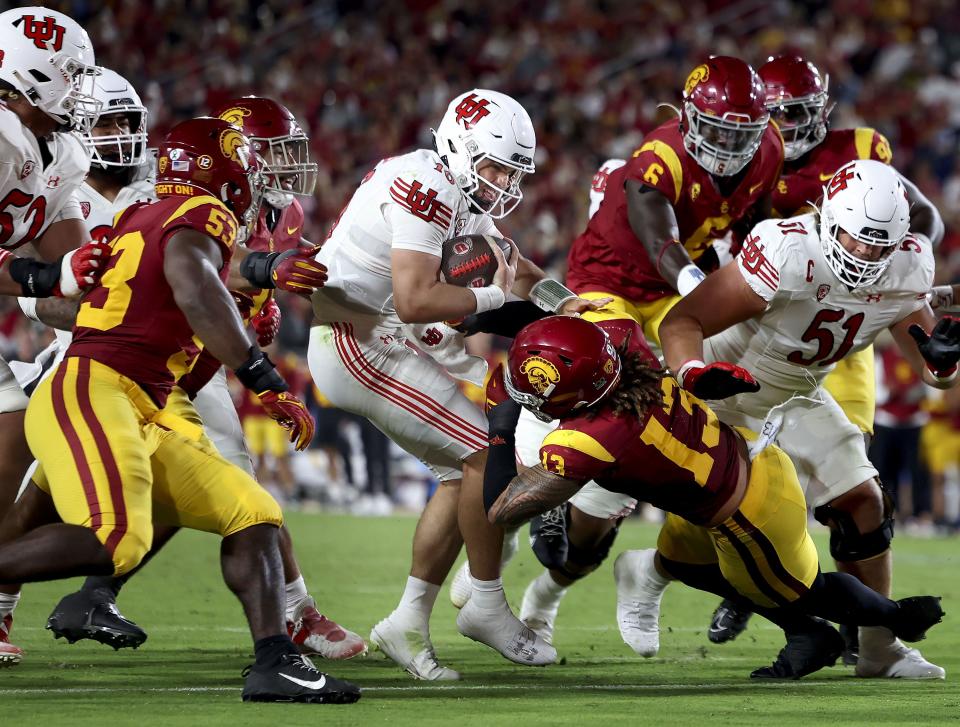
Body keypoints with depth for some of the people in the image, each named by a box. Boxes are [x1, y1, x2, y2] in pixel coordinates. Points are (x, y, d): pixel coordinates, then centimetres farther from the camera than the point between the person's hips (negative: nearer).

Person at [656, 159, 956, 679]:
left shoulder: (906, 269, -16)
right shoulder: (788, 253, -36)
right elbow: (682, 320, -38)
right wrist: (694, 374, -58)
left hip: (794, 399, 6)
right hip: (724, 387, -5)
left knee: (862, 506, 0)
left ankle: (879, 648, 13)